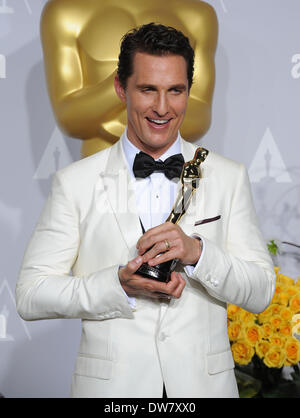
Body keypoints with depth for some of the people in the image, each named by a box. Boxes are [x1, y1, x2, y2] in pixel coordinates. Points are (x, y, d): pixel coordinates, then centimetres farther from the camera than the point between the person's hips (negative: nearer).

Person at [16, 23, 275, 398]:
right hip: (110, 385, -1)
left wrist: (197, 252, -20)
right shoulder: (75, 182, -4)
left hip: (204, 383, 2)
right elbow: (30, 296, -7)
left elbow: (261, 294, -3)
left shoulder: (229, 177, 0)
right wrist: (119, 286, -21)